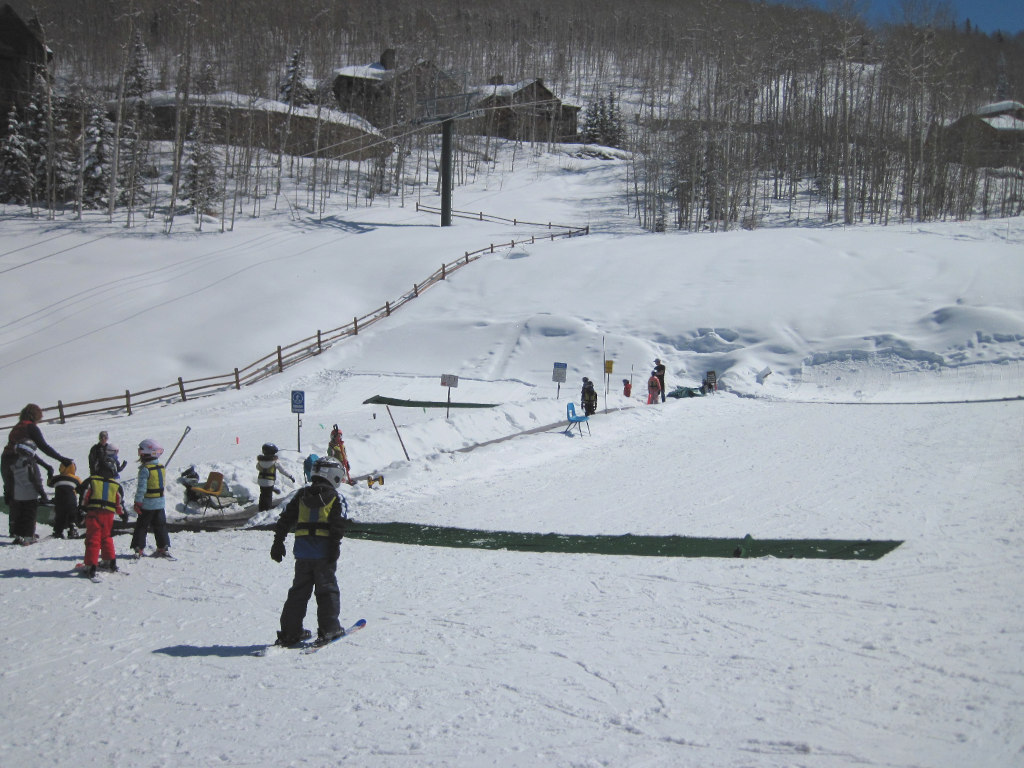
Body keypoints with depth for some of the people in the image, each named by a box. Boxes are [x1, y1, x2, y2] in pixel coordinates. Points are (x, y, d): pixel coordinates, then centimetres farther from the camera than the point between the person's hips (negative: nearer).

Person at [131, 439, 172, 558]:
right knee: (160, 526, 13)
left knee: (141, 526, 4)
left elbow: (141, 487, -20)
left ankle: (138, 548, 4)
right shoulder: (161, 467, 3)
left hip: (147, 504, -6)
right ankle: (163, 548, 14)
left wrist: (138, 502, -15)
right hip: (160, 503, 6)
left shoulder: (145, 469, -18)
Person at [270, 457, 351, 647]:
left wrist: (278, 542, 15)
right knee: (327, 589, 4)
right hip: (324, 551, -4)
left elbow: (285, 519, 11)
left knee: (299, 590, 11)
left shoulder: (301, 496, 15)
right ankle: (328, 629, 0)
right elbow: (338, 525, -11)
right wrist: (335, 547, -14)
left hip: (302, 551, 4)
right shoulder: (337, 498, 2)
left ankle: (290, 632, 10)